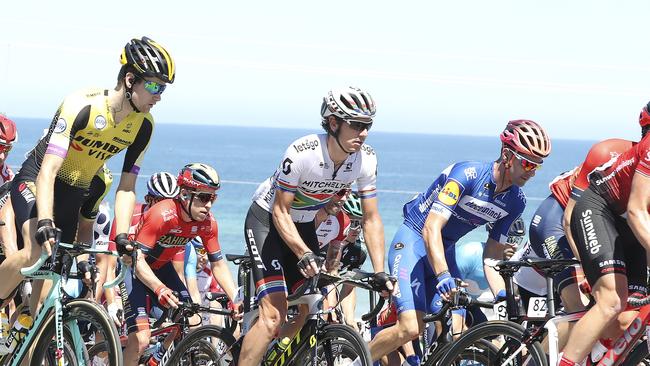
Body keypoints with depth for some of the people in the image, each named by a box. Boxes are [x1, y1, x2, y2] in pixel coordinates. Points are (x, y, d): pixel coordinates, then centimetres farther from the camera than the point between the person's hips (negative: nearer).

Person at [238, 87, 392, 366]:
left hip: (304, 226, 6)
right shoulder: (302, 153, -32)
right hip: (268, 220, -6)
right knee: (274, 315, -19)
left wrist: (380, 273, -18)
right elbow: (280, 211, -26)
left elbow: (371, 219, -9)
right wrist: (304, 254, -39)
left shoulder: (366, 160, -17)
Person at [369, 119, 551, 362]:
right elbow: (431, 228, -33)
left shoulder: (515, 202, -4)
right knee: (411, 327, -22)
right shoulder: (467, 174, -25)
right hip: (413, 241, -7)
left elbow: (492, 256, 2)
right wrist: (443, 275, -47)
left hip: (445, 250, 7)